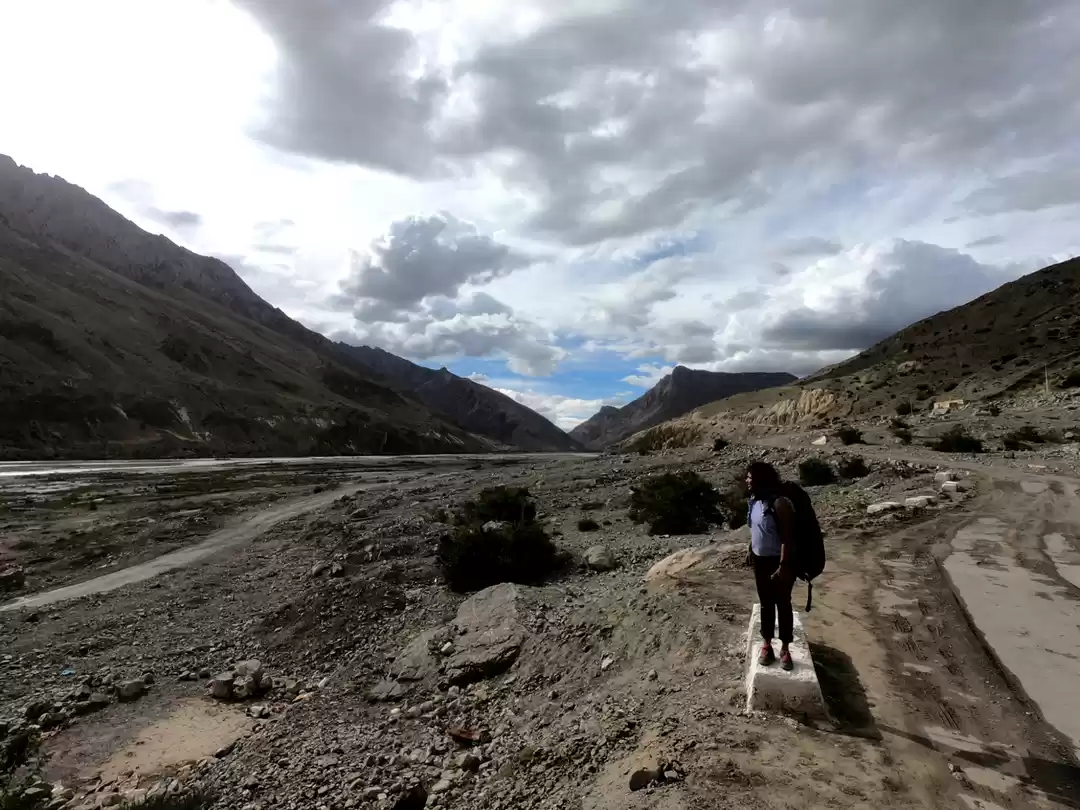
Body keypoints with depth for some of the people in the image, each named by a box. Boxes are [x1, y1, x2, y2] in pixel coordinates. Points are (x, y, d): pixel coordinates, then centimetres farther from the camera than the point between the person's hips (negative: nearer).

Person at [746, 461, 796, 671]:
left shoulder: (780, 504, -25)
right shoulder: (754, 500, 0)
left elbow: (787, 538, -22)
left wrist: (783, 566, -22)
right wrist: (751, 551, 18)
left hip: (779, 562, -7)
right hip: (759, 560, 7)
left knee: (782, 605, 9)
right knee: (766, 604, 17)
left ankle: (785, 649, 25)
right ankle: (766, 645, 31)